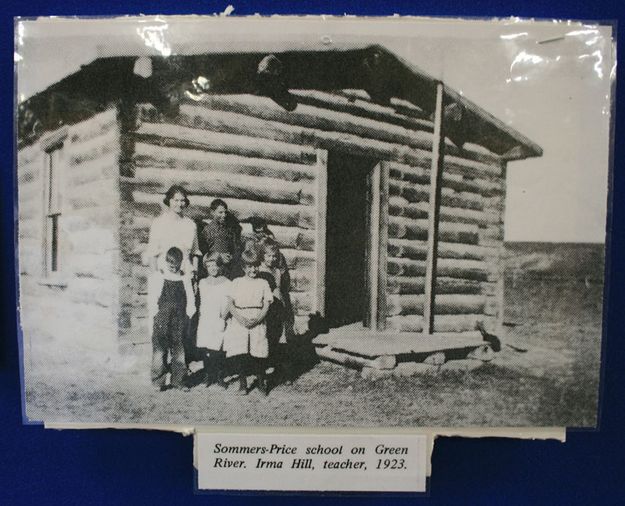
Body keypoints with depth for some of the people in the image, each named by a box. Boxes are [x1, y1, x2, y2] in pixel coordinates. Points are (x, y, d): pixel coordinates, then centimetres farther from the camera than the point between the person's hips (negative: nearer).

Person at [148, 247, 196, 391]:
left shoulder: (185, 277, 6)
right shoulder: (157, 276, -1)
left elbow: (190, 298, 8)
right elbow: (152, 299, -2)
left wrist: (188, 314, -1)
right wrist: (158, 315, -7)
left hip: (179, 320, 2)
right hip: (162, 321, -2)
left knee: (179, 351, 6)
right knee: (160, 350, 0)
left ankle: (179, 380, 16)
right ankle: (159, 381, 12)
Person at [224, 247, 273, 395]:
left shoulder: (263, 283, 9)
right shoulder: (236, 282, 9)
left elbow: (266, 305, 3)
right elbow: (230, 304, 3)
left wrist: (257, 319, -13)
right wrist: (240, 318, -12)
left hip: (257, 324, -1)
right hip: (238, 323, 1)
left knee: (257, 354, -5)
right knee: (239, 355, -3)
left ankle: (261, 381, 17)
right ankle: (242, 383, 15)